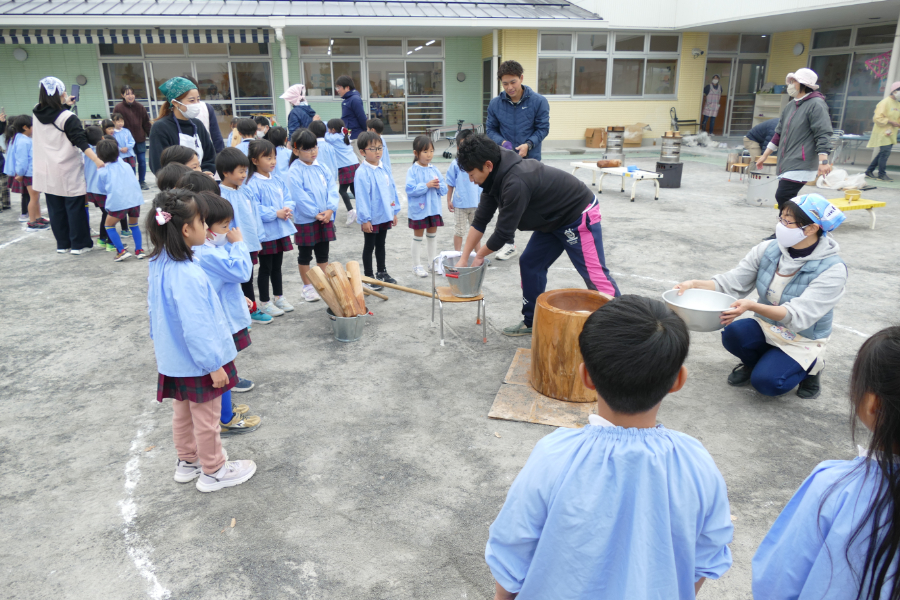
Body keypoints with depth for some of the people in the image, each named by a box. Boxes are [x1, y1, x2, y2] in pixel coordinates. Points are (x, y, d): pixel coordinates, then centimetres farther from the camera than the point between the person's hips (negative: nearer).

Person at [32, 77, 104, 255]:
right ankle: (79, 244, 7)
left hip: (47, 173, 6)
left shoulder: (37, 115, 2)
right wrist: (97, 160, -27)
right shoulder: (68, 118, -16)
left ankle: (62, 244, 20)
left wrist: (64, 105, 33)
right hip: (67, 172, -6)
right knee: (75, 207, 3)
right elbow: (81, 141, -23)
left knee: (56, 209, 12)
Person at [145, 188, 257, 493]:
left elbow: (155, 309, 10)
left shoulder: (159, 263, -4)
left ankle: (187, 462, 44)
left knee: (183, 412, 25)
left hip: (174, 359, 8)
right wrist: (214, 365, -20)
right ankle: (213, 471, 30)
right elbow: (196, 328, -29)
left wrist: (159, 341, 23)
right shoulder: (188, 276, -32)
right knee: (206, 418, 11)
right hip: (197, 363, -8)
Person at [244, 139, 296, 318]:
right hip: (265, 233, -7)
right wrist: (276, 213, -23)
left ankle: (279, 297, 32)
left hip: (281, 230, 7)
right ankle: (264, 303, 17)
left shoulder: (277, 181, 7)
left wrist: (287, 209, -12)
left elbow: (288, 198, 10)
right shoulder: (252, 184, -16)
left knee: (277, 266, 19)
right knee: (265, 268, 5)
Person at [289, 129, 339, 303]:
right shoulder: (295, 172, -12)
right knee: (305, 255, 8)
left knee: (323, 253, 14)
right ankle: (308, 286, 20)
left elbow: (332, 189, 0)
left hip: (326, 217, 5)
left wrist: (330, 209, -13)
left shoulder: (322, 168, 5)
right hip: (305, 220, -5)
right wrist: (315, 214, -17)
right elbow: (300, 197, -17)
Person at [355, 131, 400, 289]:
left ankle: (382, 272, 34)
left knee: (381, 245, 20)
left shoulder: (384, 169, 4)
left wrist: (394, 212, 11)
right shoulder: (362, 172, -17)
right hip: (371, 219, -7)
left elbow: (392, 190, 11)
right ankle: (368, 277, 18)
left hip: (384, 216, 7)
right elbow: (362, 196, -18)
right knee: (369, 247, 8)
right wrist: (365, 219, -19)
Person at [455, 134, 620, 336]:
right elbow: (480, 221, 1)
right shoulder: (497, 177, -4)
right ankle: (532, 322, 18)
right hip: (553, 218, 9)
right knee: (530, 264, 8)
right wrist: (463, 259, 0)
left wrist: (479, 256, -10)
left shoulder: (515, 182, -34)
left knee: (595, 274, -10)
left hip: (579, 215, -9)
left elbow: (504, 232, -28)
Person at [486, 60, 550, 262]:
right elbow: (490, 129, 4)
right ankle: (509, 244, 18)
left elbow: (543, 128, -5)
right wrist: (502, 142, -15)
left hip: (530, 159, -2)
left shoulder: (538, 101, -8)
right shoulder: (495, 104, -3)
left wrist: (528, 144, -19)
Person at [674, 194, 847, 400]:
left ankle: (810, 366, 6)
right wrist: (695, 285, -31)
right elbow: (731, 283, -11)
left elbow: (797, 315, -32)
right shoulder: (768, 249, -10)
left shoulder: (832, 269, -22)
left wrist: (752, 306, -49)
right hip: (766, 326, 3)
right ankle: (753, 362, 5)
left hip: (803, 340, -3)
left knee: (766, 382, -26)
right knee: (733, 333, -29)